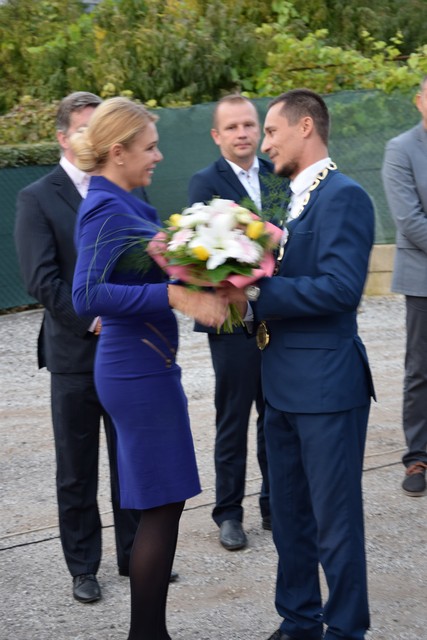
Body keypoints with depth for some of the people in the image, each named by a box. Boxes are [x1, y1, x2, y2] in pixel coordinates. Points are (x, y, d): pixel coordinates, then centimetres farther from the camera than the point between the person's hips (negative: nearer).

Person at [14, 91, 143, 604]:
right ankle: (83, 568, 19)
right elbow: (41, 278, -12)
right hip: (75, 355, -3)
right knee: (77, 471, 7)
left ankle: (136, 556, 26)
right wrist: (93, 321, -18)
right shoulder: (37, 199, -4)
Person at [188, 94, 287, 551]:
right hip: (232, 320, -4)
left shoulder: (278, 175, 8)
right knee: (233, 420, 7)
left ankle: (274, 505, 28)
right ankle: (228, 513, 20)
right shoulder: (205, 183, -5)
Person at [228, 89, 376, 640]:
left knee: (335, 520, 2)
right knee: (289, 514, 18)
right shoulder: (293, 198, 15)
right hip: (283, 386, 9)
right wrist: (243, 296, -3)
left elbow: (341, 286, -24)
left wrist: (257, 293, -21)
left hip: (327, 385, -9)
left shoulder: (344, 196, -13)